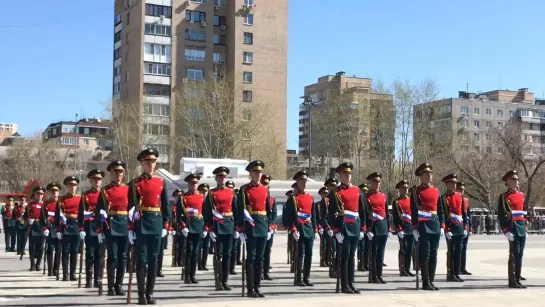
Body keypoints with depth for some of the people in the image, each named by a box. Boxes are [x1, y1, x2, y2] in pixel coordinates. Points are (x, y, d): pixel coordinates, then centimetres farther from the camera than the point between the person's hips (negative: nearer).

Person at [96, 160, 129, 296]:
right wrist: (99, 230, -6)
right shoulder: (105, 191, 4)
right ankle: (111, 287, 3)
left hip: (125, 227, 2)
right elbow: (98, 212, 1)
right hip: (111, 228, -2)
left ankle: (119, 285, 14)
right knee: (112, 257, -3)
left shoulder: (128, 189, 9)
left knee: (122, 257, 5)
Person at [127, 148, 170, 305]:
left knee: (153, 259, 5)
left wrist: (165, 226, 3)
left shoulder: (161, 183, 9)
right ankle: (141, 294, 4)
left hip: (156, 225, 2)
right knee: (141, 259, -1)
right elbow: (130, 207, 0)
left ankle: (150, 293, 13)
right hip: (140, 225, -2)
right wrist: (130, 229, -6)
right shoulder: (135, 183, 2)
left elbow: (166, 206, 10)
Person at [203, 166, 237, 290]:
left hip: (229, 225, 3)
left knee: (227, 254, 5)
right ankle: (219, 281, 5)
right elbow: (207, 212, -4)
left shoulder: (231, 192, 10)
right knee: (219, 254, 0)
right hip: (217, 226, -3)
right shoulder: (211, 193, 0)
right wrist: (209, 229, -11)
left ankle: (225, 280, 11)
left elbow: (236, 210, 11)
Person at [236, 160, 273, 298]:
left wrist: (269, 227, 10)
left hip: (263, 226, 5)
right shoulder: (244, 189, -3)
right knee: (251, 257, -3)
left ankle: (257, 287, 13)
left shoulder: (265, 189, 12)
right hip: (250, 225, -5)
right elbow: (240, 210, -7)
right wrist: (240, 230, -12)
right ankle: (250, 289, 1)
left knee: (260, 257, 7)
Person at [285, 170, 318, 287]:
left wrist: (315, 230, 13)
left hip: (309, 229, 6)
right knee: (300, 254, -6)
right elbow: (290, 216, -8)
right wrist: (293, 230, -17)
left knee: (309, 254, 6)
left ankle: (306, 278, 13)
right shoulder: (293, 198, -3)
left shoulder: (310, 197, 14)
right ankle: (298, 279, 1)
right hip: (299, 228, -6)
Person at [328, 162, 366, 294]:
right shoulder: (335, 192, -3)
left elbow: (362, 211, 13)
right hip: (343, 227, -5)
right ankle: (344, 285, 2)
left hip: (355, 227, 5)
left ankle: (351, 283, 15)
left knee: (352, 255, 10)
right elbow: (332, 213, -7)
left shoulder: (357, 191, 11)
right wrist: (336, 231, -13)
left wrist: (362, 229, 8)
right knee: (345, 256, -3)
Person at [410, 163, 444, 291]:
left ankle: (431, 281, 13)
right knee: (425, 254, -4)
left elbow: (440, 210, 15)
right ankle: (426, 283, 0)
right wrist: (415, 228, -11)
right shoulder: (415, 191, -1)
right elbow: (413, 211, -5)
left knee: (433, 254, 7)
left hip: (435, 226, 5)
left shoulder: (436, 191, 14)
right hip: (423, 226, -5)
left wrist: (442, 226, 7)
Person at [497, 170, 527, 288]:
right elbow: (501, 215, -10)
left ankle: (517, 278, 17)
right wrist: (506, 231, -18)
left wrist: (525, 228, 17)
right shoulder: (504, 196, -5)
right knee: (514, 255, -8)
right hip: (513, 228, -7)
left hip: (522, 228, 7)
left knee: (520, 255, 10)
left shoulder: (521, 195, 15)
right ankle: (512, 281, -6)